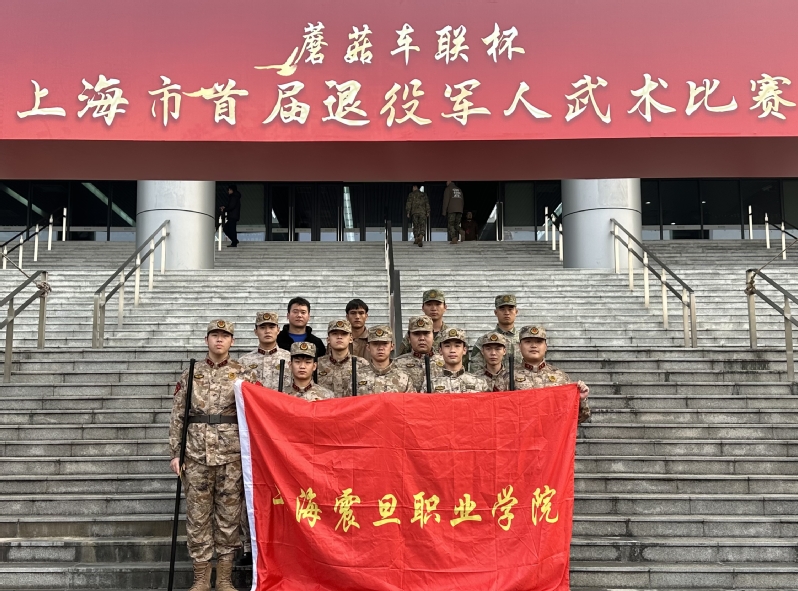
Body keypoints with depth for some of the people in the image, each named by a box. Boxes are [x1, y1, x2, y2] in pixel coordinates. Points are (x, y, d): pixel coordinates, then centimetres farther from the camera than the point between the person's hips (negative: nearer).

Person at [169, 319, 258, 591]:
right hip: (196, 454, 1)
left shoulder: (244, 374, 4)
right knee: (197, 515, 4)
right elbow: (177, 416, 8)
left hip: (232, 454, -1)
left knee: (229, 515, 4)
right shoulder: (190, 374, 8)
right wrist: (176, 453, 2)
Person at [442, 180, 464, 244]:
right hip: (459, 210, 5)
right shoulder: (459, 189, 20)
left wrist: (444, 211, -6)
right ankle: (456, 239, 5)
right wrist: (461, 212, 20)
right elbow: (462, 201, 18)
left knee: (450, 225, -4)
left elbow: (446, 201, -8)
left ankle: (454, 239, -19)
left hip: (451, 210, -5)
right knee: (457, 225, 10)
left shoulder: (448, 189, 1)